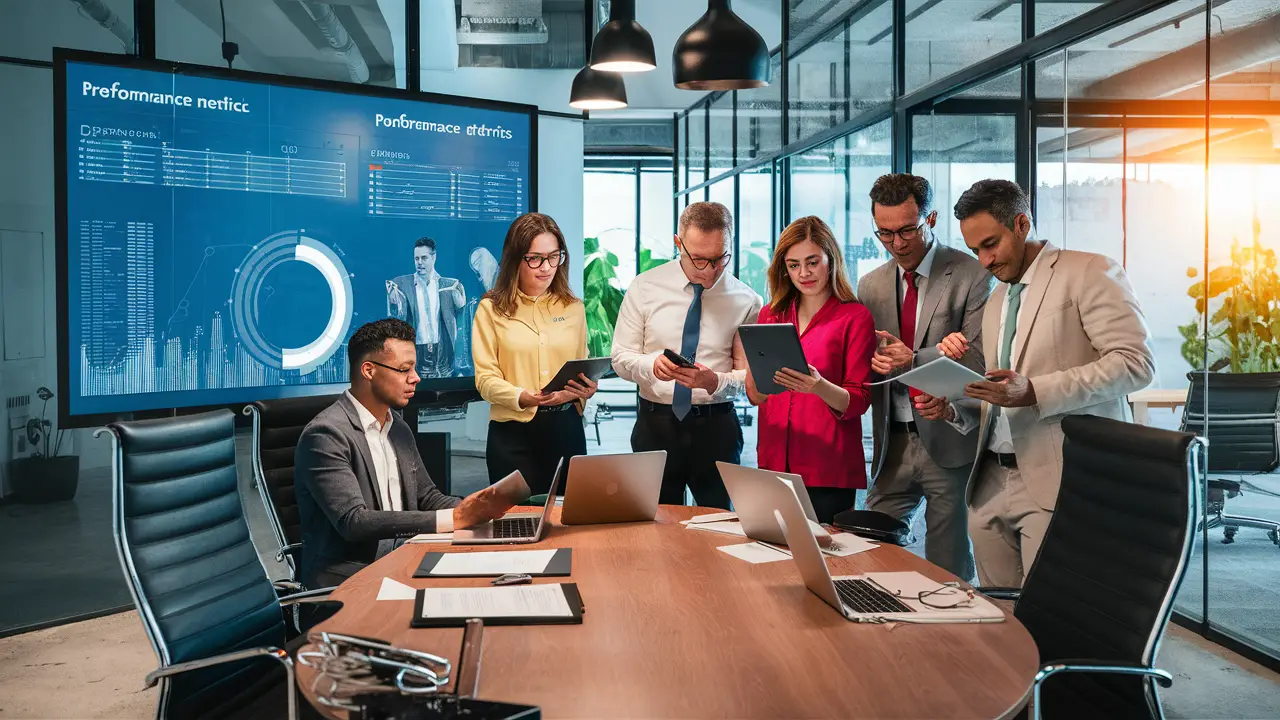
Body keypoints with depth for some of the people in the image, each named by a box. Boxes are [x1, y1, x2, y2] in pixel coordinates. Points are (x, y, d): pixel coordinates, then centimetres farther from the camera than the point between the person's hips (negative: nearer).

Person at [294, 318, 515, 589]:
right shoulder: (325, 435, -14)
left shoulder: (399, 429, 13)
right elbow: (353, 522, -22)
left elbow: (427, 497, 17)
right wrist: (453, 518, -24)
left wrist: (473, 509, -5)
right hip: (345, 576, -8)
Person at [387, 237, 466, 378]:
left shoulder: (449, 285, 5)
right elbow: (396, 320, -2)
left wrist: (460, 302, -7)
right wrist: (394, 303, -17)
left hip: (442, 354, 1)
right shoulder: (401, 284, 2)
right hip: (415, 354, -1)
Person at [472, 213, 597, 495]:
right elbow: (486, 378, -5)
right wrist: (522, 398, -24)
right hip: (513, 432, -3)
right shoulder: (491, 308, 0)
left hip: (566, 427, 3)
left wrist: (585, 388, -7)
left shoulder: (573, 307, 10)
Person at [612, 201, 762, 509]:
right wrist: (652, 365, -21)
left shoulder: (746, 301, -2)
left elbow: (749, 375, -2)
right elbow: (621, 359, 1)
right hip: (655, 425, 1)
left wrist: (714, 382, -23)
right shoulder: (645, 287, -1)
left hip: (717, 429, 0)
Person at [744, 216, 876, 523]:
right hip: (775, 461, 4)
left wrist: (820, 387, -26)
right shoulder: (771, 314, 11)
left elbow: (859, 402, -7)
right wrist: (756, 379, -10)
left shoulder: (855, 317, -2)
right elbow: (755, 396, 12)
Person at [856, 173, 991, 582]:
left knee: (949, 574, 5)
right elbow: (865, 366, 5)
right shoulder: (871, 286, 10)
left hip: (951, 444, -4)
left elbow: (978, 361, -12)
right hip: (893, 445, 4)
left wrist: (912, 359, -25)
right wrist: (937, 354, -14)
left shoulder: (971, 276, -6)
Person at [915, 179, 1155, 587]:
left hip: (1058, 481, -7)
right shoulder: (995, 303, 22)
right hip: (993, 481, 7)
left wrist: (1034, 392, -21)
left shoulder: (1090, 274, -1)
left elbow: (1136, 362, -13)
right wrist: (953, 410, 6)